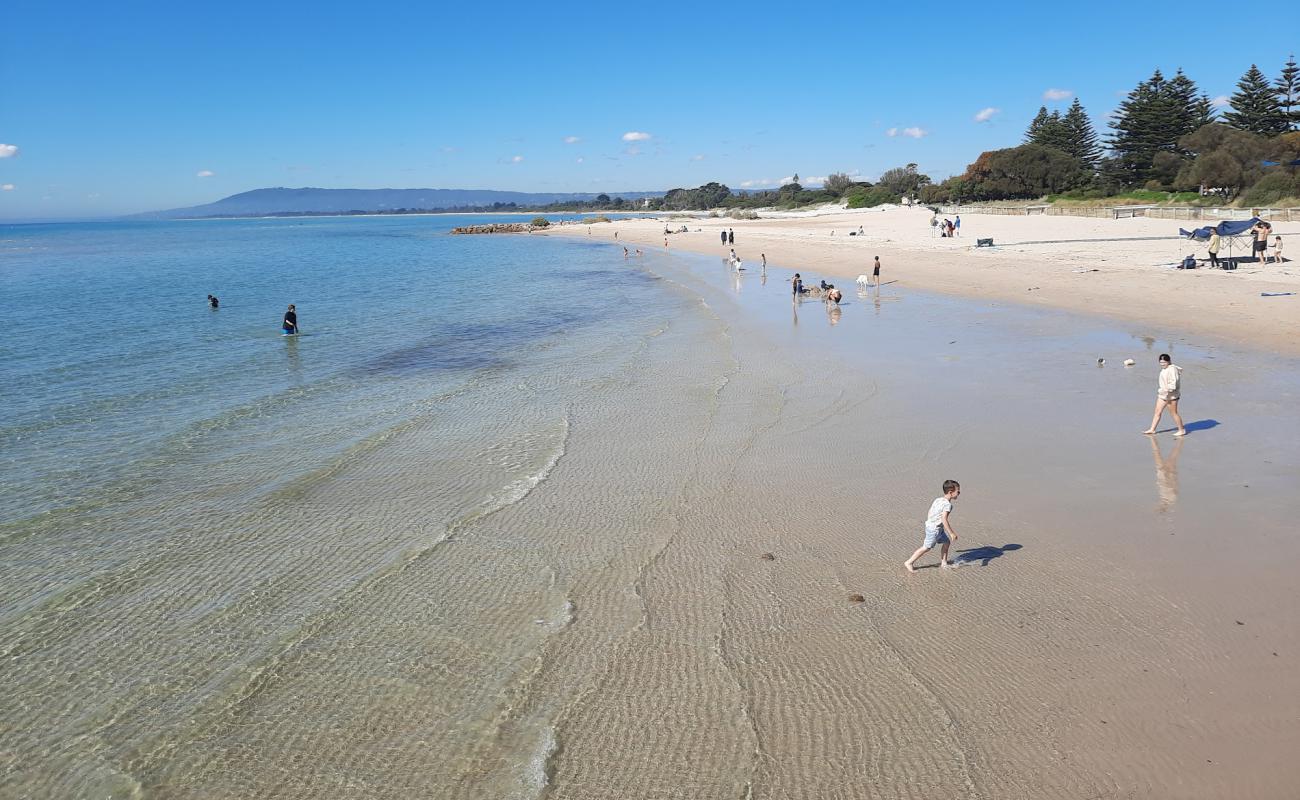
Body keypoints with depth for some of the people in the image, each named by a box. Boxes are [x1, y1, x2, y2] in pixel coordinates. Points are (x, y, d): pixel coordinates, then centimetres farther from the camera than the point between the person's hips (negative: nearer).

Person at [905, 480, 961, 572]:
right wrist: (951, 533, -26)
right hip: (934, 529, -9)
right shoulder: (947, 504, -21)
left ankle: (943, 562, 25)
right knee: (927, 547, -1)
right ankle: (909, 562, 6)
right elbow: (944, 519, -29)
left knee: (946, 542, 17)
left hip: (930, 525, 9)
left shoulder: (938, 500, 7)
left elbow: (929, 513, 13)